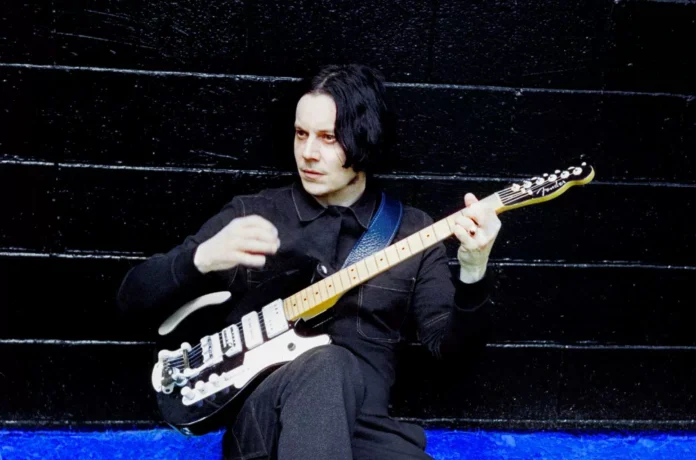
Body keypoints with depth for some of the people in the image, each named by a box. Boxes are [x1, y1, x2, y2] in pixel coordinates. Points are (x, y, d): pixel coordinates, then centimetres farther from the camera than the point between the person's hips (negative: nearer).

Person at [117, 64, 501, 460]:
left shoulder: (412, 231, 10)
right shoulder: (251, 214, 6)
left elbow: (448, 342, 3)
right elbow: (133, 295, 4)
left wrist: (473, 272, -15)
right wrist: (202, 259, -16)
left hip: (362, 423, 1)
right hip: (259, 416, -1)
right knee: (327, 364, -35)